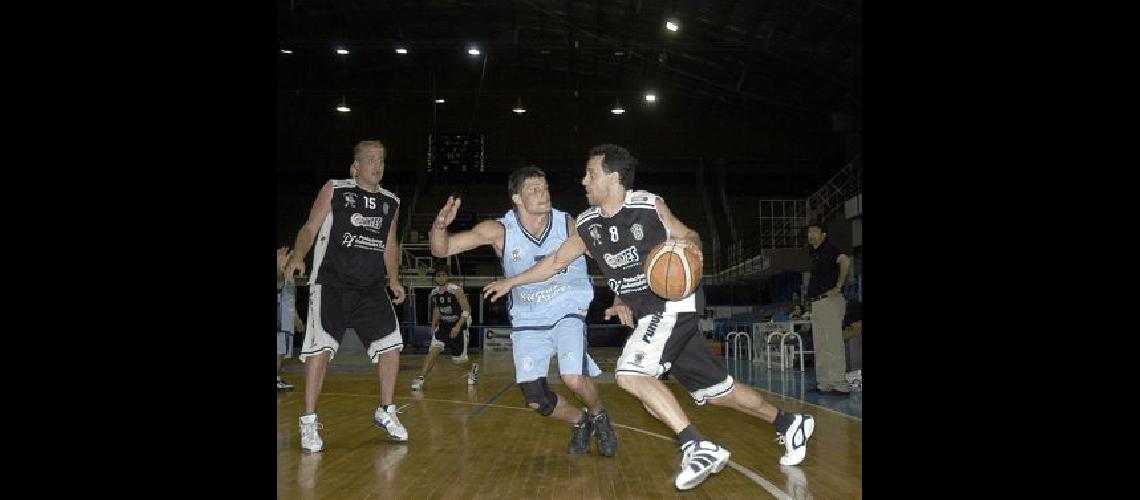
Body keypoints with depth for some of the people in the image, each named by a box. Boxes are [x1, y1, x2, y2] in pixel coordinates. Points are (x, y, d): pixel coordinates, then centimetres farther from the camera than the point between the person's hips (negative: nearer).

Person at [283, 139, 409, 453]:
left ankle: (385, 412, 19)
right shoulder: (334, 190, 1)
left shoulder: (391, 202, 13)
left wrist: (394, 280, 10)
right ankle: (309, 423, -1)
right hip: (331, 283, -4)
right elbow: (309, 229, -2)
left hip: (371, 287, 5)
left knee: (391, 345, 1)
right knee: (320, 348, -12)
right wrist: (298, 255, -20)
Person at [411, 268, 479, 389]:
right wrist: (433, 327, 14)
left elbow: (467, 310, -19)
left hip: (458, 325, -4)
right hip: (444, 325, 4)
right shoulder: (434, 293, -1)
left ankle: (473, 368, 37)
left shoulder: (456, 290, -19)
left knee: (458, 359, 4)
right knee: (433, 350, -19)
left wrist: (458, 327, -27)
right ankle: (420, 379, -20)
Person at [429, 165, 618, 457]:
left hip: (568, 311, -2)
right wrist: (440, 225, -38)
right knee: (535, 400, -3)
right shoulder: (499, 231, -17)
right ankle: (579, 422, 29)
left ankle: (598, 416, 10)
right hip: (528, 320, 2)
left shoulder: (569, 226, -18)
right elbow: (440, 250, -16)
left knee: (574, 378, -25)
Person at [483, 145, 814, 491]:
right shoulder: (587, 225, 5)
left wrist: (692, 244, -22)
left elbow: (686, 235, 1)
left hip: (675, 301, -6)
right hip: (647, 312, 6)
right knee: (715, 389, 11)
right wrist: (511, 282, 19)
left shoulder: (649, 205, -10)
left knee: (631, 373, -24)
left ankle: (697, 447, -19)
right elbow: (557, 261, 16)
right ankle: (789, 424, 29)